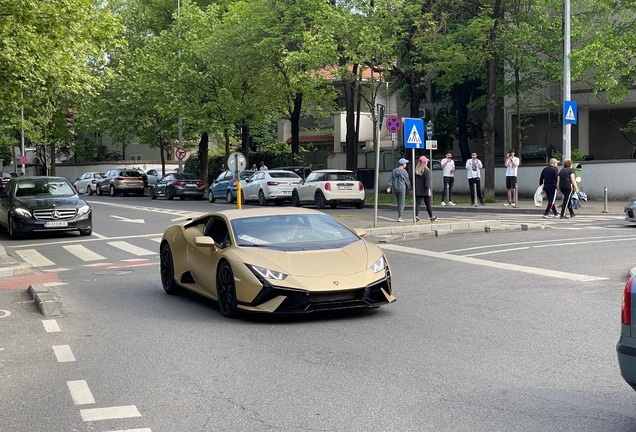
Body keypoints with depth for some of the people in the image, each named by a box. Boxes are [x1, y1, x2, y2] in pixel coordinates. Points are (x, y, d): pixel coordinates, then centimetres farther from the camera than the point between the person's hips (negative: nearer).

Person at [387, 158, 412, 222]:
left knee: (399, 202, 18)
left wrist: (389, 187, -2)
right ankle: (399, 217, -6)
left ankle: (399, 216, 19)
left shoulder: (394, 171, 7)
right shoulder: (404, 171, -9)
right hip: (402, 188, -6)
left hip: (395, 189, 6)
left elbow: (391, 180, 1)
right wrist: (410, 188, 6)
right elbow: (407, 181, -4)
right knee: (401, 203, -2)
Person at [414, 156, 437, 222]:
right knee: (428, 204, 9)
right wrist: (429, 189, -14)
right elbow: (428, 180, -14)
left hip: (418, 191, 3)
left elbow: (414, 180, 8)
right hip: (425, 191, -3)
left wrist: (414, 188, 14)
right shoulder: (426, 170, -10)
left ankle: (416, 216, -13)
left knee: (418, 203, 1)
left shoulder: (416, 170, 4)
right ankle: (431, 217, 22)